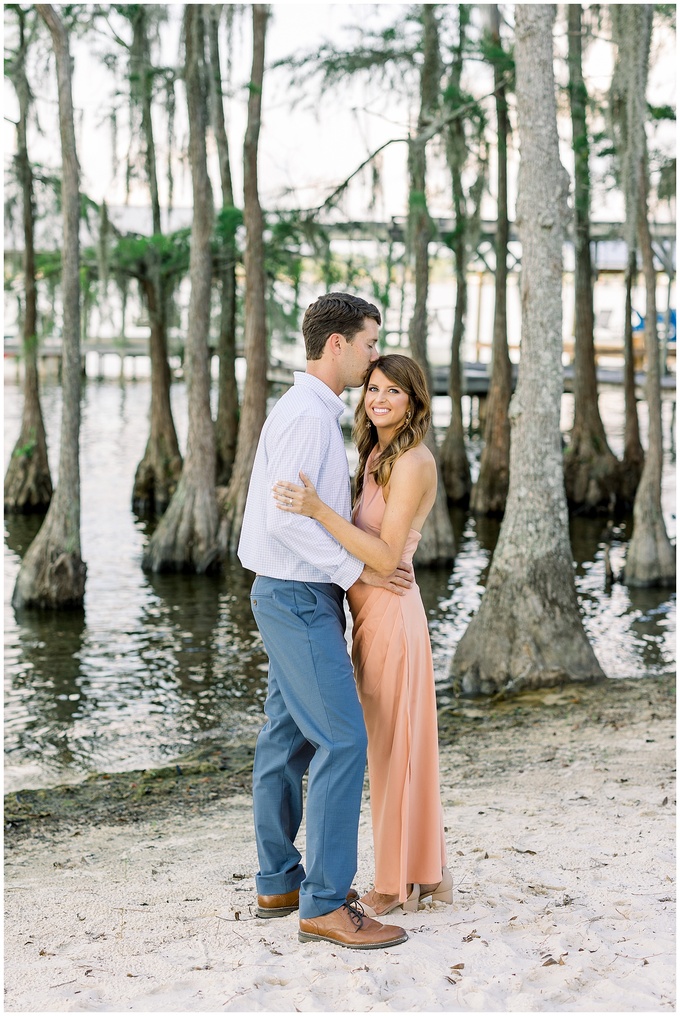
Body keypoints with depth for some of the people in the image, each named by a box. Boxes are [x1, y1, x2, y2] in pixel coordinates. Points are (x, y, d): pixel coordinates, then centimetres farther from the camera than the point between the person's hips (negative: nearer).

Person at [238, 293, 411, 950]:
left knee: (288, 739, 13)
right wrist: (356, 569, -19)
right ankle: (323, 904, -8)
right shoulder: (308, 416, -19)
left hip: (295, 597, 11)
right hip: (299, 601, -11)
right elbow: (285, 517, -25)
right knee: (342, 740, -11)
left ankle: (278, 883, 22)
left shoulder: (310, 412, 15)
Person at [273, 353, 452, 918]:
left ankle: (400, 884, 14)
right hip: (371, 612, 10)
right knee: (399, 745, 16)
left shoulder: (414, 462, -16)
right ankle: (428, 871, 27)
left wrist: (318, 510, -30)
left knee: (394, 747, 1)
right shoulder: (377, 455, 12)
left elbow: (386, 556, -23)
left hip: (389, 612, -10)